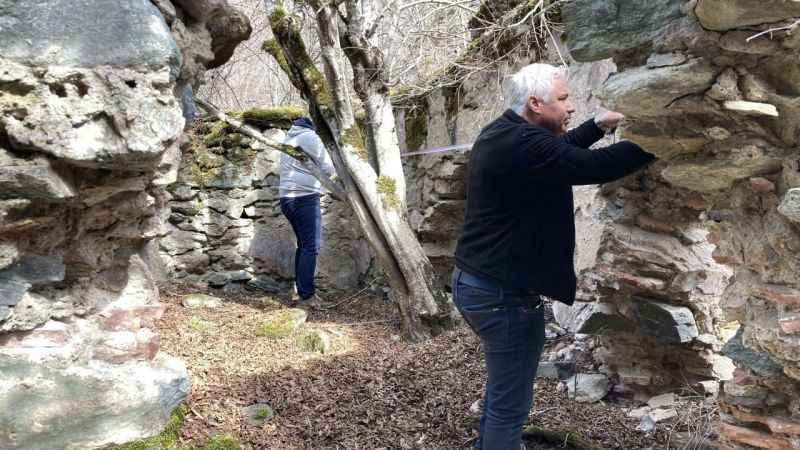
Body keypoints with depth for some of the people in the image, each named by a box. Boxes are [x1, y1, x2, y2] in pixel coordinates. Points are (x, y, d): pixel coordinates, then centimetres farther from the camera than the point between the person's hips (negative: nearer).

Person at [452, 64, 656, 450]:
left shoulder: (501, 133, 9)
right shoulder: (523, 145, -23)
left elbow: (559, 150, 25)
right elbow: (596, 167, -26)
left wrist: (598, 126, 17)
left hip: (473, 282, 11)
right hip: (503, 294, -11)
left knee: (502, 386, 27)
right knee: (510, 404, 2)